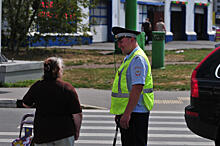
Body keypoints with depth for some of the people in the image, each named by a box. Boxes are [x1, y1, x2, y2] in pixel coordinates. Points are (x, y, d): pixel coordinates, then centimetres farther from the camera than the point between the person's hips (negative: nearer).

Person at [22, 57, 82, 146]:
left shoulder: (37, 87, -2)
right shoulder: (68, 88, -9)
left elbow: (26, 104, 15)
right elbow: (77, 115, -8)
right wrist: (77, 131, 6)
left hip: (42, 133, 1)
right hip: (65, 133, -1)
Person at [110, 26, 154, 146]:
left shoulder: (138, 59, -15)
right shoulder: (129, 58, 17)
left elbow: (137, 88, -23)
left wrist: (127, 114, -25)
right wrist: (119, 113, 23)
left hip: (135, 113, -10)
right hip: (126, 113, 10)